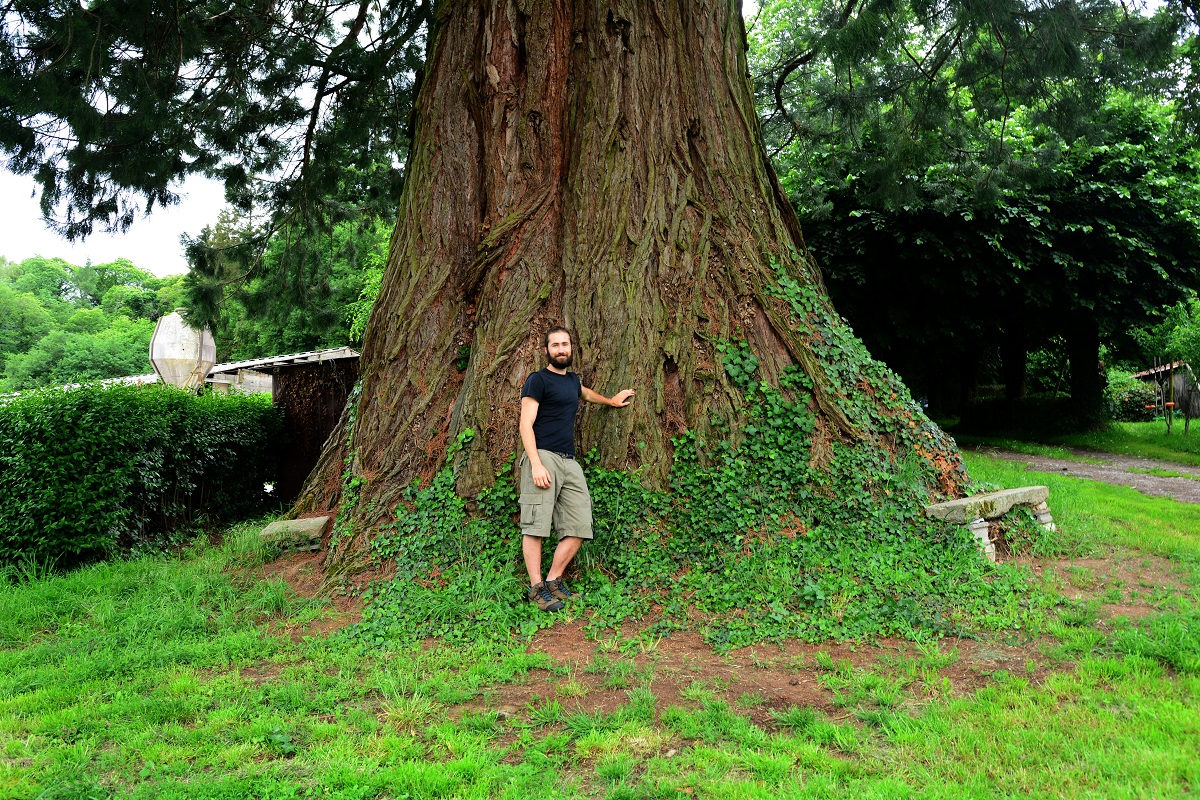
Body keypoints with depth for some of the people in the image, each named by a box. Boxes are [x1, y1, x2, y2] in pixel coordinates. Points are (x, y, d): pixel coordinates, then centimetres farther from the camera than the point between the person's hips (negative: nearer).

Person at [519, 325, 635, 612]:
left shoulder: (572, 380, 22)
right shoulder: (538, 380, 1)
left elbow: (585, 393, 48)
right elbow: (526, 424, -8)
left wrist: (610, 401, 61)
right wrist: (536, 464, -18)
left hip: (569, 462, 7)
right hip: (543, 457, -7)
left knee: (579, 527, -1)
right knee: (535, 526, -9)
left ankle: (554, 581, 9)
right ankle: (536, 588, -2)